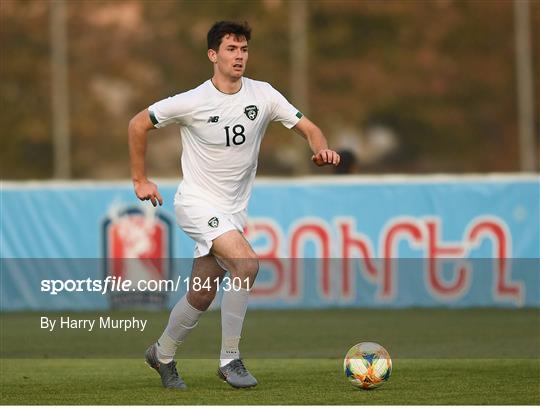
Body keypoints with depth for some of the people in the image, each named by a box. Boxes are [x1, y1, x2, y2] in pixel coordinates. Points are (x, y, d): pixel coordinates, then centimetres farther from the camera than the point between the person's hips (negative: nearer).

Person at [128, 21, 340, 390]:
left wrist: (323, 150, -22)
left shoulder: (262, 95, -3)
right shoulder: (192, 102, -13)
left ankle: (163, 355, 37)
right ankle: (230, 360, -18)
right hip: (197, 203, -5)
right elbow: (138, 124, -1)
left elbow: (308, 128, 0)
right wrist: (140, 180, 1)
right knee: (247, 263, -27)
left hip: (234, 210, 5)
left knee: (201, 296, 10)